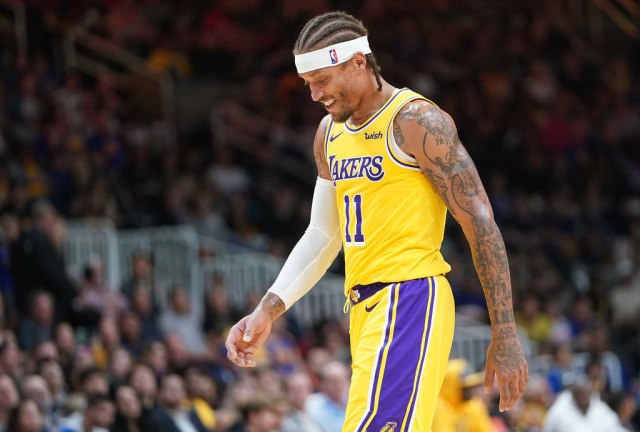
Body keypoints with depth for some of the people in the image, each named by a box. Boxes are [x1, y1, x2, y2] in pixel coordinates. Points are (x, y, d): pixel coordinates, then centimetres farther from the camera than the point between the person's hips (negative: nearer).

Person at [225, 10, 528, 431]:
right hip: (365, 309, 9)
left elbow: (482, 224, -11)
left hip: (410, 302, -9)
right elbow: (322, 236, 24)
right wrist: (267, 311, 12)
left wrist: (505, 335, -15)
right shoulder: (330, 132, 16)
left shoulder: (416, 121, -10)